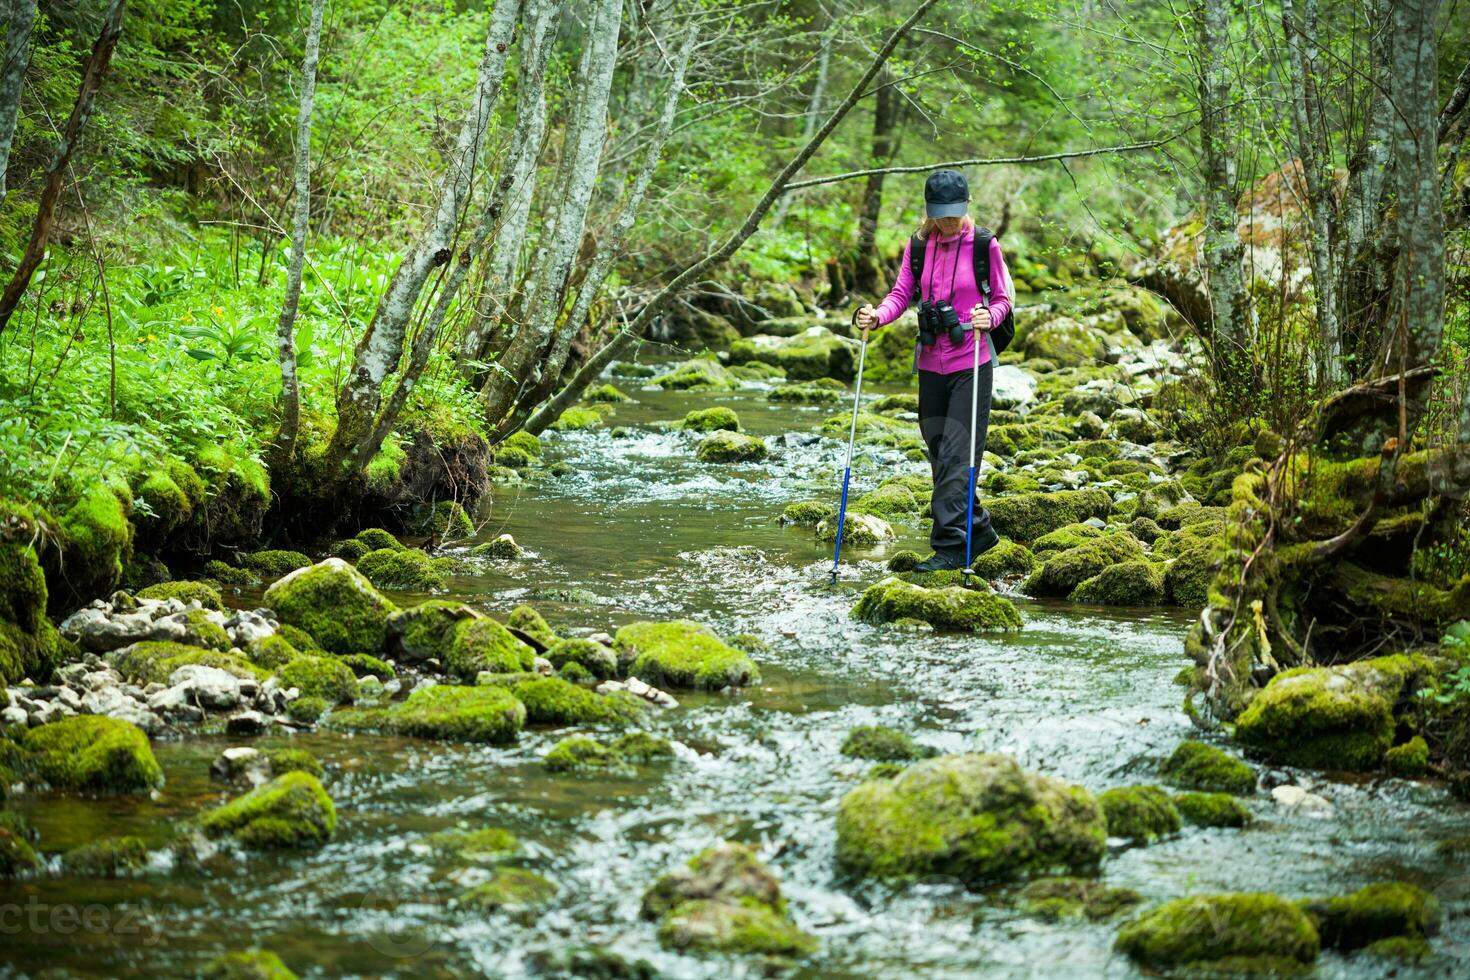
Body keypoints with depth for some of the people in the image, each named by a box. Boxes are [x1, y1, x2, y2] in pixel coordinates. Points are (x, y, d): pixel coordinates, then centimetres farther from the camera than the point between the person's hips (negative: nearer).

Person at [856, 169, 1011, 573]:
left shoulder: (984, 246, -4)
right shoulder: (918, 245, 6)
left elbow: (1002, 298, 0)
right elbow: (902, 293, 3)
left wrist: (988, 317, -23)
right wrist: (878, 315, -17)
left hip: (972, 363, -5)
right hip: (931, 363, 5)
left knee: (957, 454, -11)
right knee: (939, 453, 11)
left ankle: (951, 546, -11)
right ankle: (978, 530, 26)